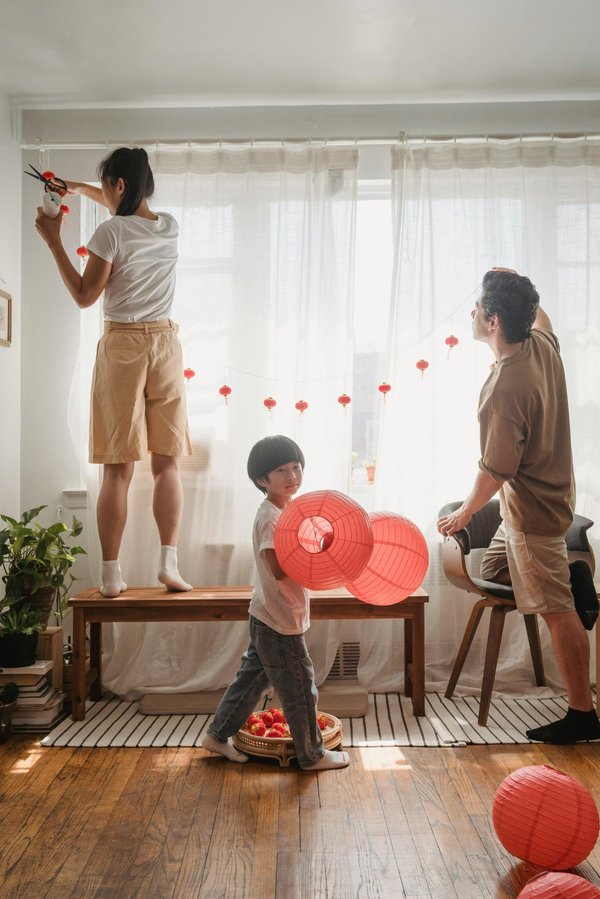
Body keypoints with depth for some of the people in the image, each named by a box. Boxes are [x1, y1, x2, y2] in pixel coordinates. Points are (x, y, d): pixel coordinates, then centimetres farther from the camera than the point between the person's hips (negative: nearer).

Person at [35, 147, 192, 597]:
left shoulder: (111, 232, -9)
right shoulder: (170, 225, 7)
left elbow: (85, 296, -3)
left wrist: (54, 242, 3)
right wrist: (81, 188, 32)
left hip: (122, 346, -4)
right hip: (166, 344, 4)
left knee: (119, 469, -1)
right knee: (167, 463, 5)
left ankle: (112, 575, 3)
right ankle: (169, 562, 0)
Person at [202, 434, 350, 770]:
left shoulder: (286, 510, 9)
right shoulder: (270, 517, -21)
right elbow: (280, 568, -29)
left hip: (268, 619, 10)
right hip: (280, 620, -10)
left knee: (253, 677, 20)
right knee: (300, 689, 5)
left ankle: (218, 735, 33)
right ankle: (312, 754, 22)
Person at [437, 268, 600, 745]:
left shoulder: (505, 389, -28)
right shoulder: (544, 345, -3)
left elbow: (495, 470, -21)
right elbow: (539, 313, 25)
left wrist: (464, 514, -6)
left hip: (530, 510, -9)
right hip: (548, 494, 9)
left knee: (558, 611, 1)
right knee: (491, 571, 23)